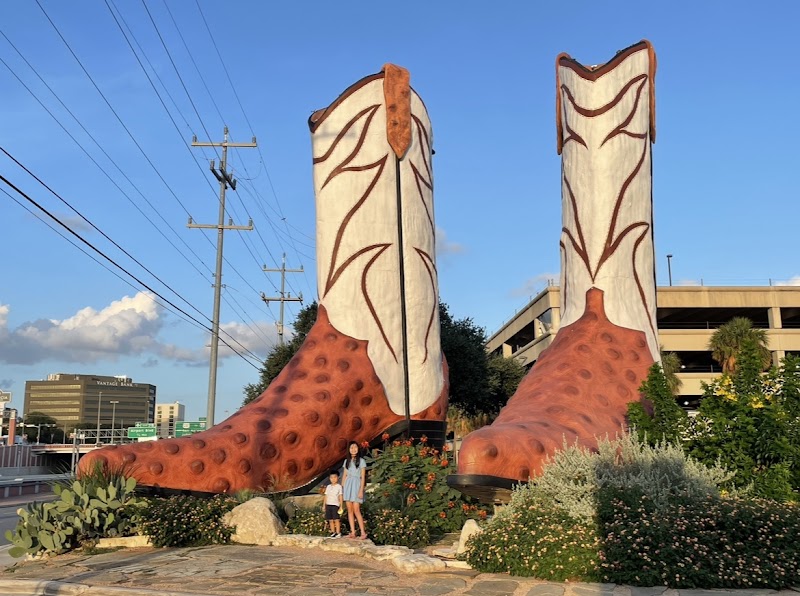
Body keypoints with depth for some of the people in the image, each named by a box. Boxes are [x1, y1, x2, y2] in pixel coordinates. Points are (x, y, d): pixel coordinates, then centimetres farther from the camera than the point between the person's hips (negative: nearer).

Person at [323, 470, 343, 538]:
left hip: (335, 505, -5)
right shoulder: (328, 487, 14)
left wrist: (341, 506, -3)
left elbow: (340, 497, 0)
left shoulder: (339, 486, 1)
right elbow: (326, 496, 16)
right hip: (328, 505, 5)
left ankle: (338, 533, -3)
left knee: (336, 519, -7)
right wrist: (324, 505, 12)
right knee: (330, 520, 5)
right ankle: (333, 532, 11)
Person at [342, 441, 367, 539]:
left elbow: (363, 477, -4)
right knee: (349, 510, 1)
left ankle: (363, 532, -9)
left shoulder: (361, 461, 0)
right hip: (348, 485, 5)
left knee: (356, 510, -13)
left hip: (356, 485, -5)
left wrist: (361, 490, -11)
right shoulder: (347, 461, 14)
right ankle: (352, 532, 3)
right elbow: (344, 476, 16)